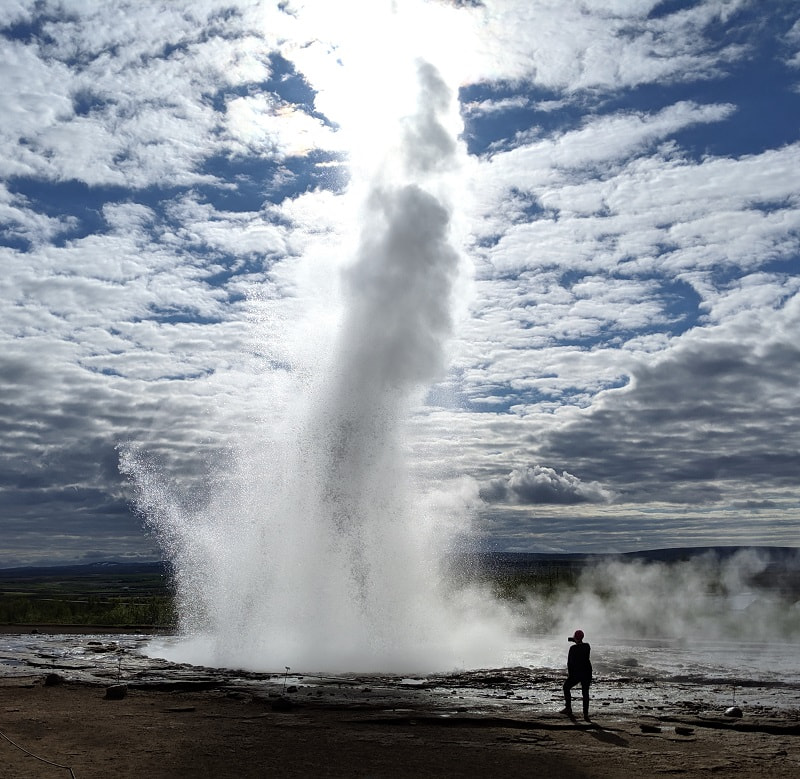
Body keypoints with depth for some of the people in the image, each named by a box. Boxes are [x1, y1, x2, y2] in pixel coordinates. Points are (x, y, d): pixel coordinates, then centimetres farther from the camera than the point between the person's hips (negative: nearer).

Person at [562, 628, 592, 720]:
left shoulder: (573, 648, -12)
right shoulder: (587, 646, 1)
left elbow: (570, 661, -10)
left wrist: (569, 672, 1)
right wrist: (576, 642, 34)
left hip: (576, 672, -4)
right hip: (587, 672, 4)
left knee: (566, 687, 15)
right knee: (585, 692, 10)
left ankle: (569, 708, 10)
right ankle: (586, 714, 5)